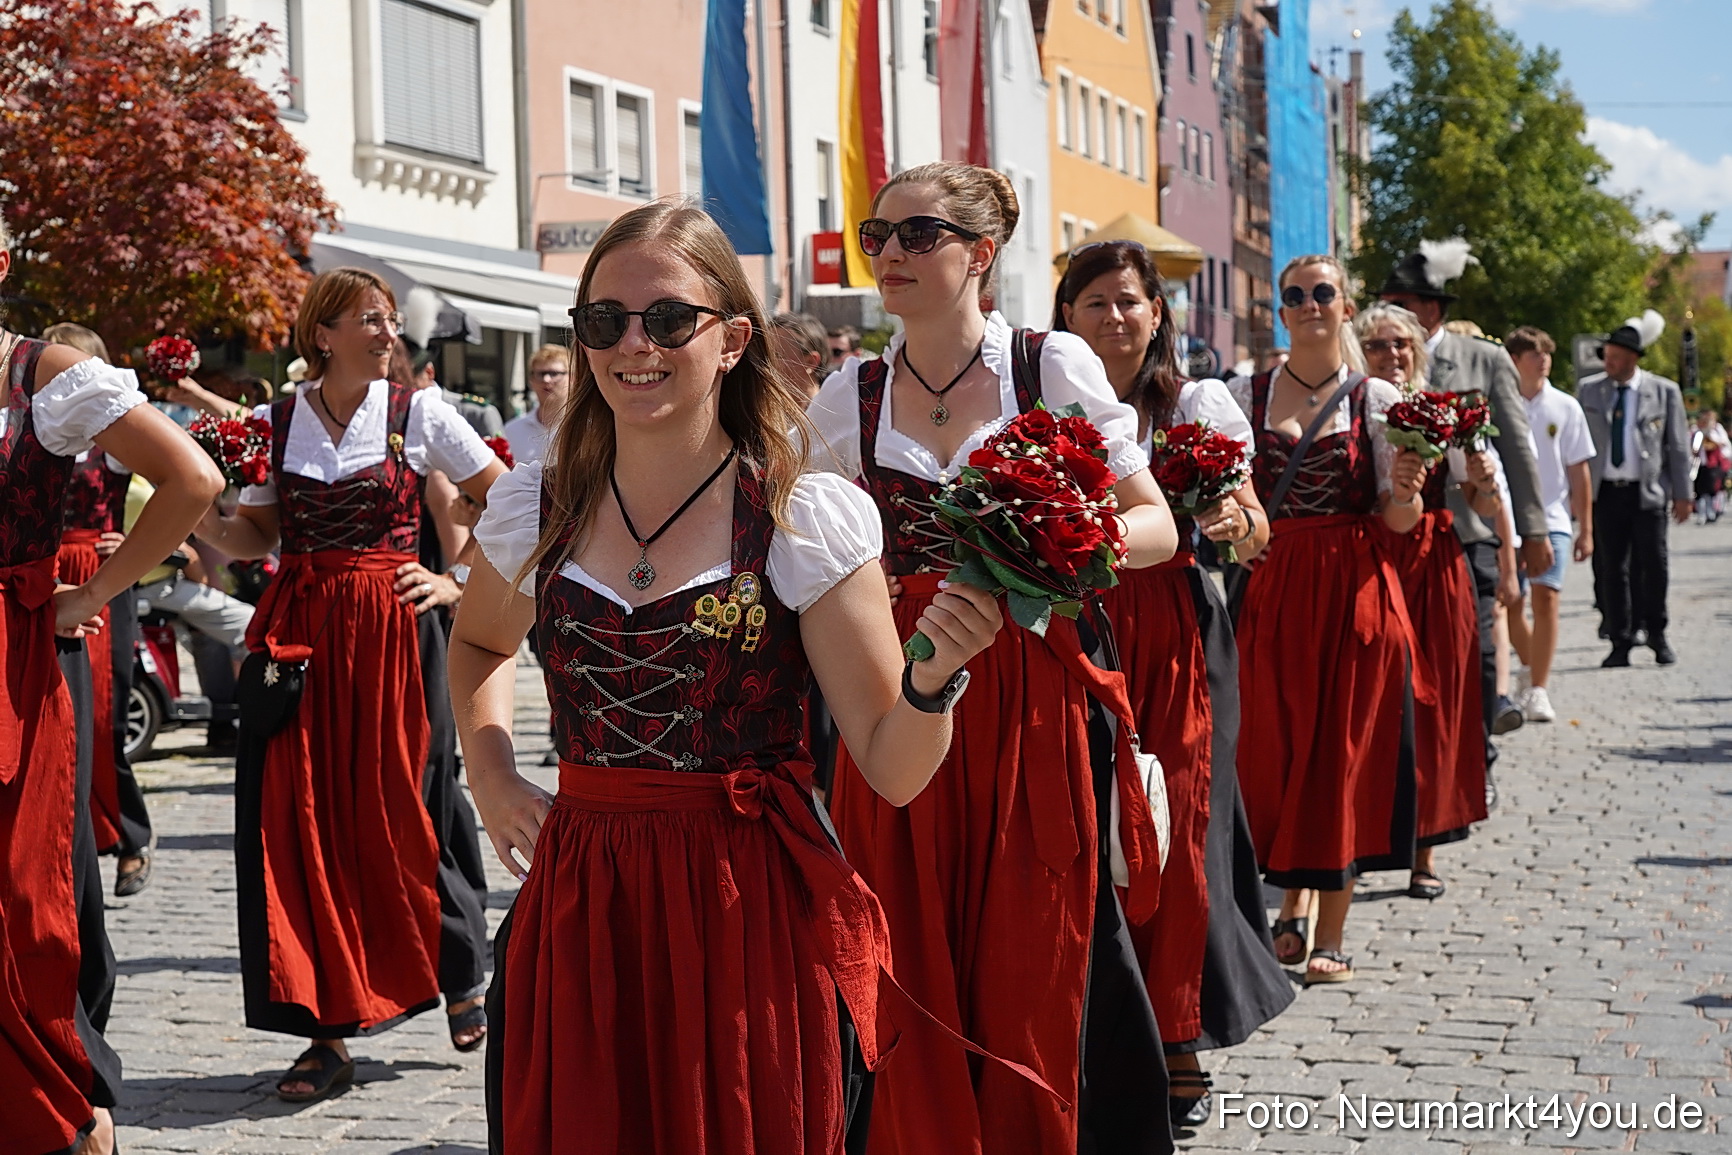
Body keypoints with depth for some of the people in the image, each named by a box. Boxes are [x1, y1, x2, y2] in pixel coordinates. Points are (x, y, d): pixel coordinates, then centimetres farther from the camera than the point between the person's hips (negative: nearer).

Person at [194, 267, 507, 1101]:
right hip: (298, 636, 2)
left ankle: (460, 979, 25)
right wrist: (199, 519, -11)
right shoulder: (276, 422, 6)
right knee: (298, 825, -2)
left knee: (397, 818, -1)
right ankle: (328, 1033, 5)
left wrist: (459, 584, -3)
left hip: (392, 632, -2)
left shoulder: (419, 413, 1)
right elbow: (255, 537, 7)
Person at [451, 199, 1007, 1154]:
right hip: (578, 914, 3)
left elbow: (893, 772, -8)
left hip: (753, 914, -3)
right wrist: (490, 779, 10)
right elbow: (477, 645, 26)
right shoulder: (535, 509, 3)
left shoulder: (806, 520, -7)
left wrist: (935, 675, -27)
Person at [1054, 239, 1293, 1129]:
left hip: (1175, 636, 0)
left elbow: (1256, 538, 3)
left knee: (1176, 828, -1)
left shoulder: (1200, 405, 6)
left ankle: (1179, 1042, 10)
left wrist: (1234, 520, -18)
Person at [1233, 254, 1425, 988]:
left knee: (1344, 751, 0)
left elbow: (1398, 521, 3)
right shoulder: (1246, 396, 7)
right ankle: (1294, 899, 26)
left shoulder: (1379, 400, 4)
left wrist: (1405, 490, -18)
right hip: (1271, 590, 1)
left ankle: (1331, 935, 7)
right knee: (1275, 749, 3)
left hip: (1355, 591, -1)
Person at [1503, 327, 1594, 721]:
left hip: (1552, 518, -1)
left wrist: (1586, 528, 6)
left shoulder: (1565, 407, 3)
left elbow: (1579, 470, 6)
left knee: (1545, 598, -14)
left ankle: (1539, 692, -9)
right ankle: (1534, 670, 32)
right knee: (1510, 605, 7)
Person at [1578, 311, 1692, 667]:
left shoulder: (1665, 392, 2)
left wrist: (1682, 494, 2)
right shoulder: (1588, 390, 6)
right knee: (1611, 569, 1)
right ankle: (1621, 641, 8)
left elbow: (1678, 446, 4)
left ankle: (1656, 634, 18)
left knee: (1653, 565, 0)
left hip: (1647, 492, -1)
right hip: (1604, 492, 1)